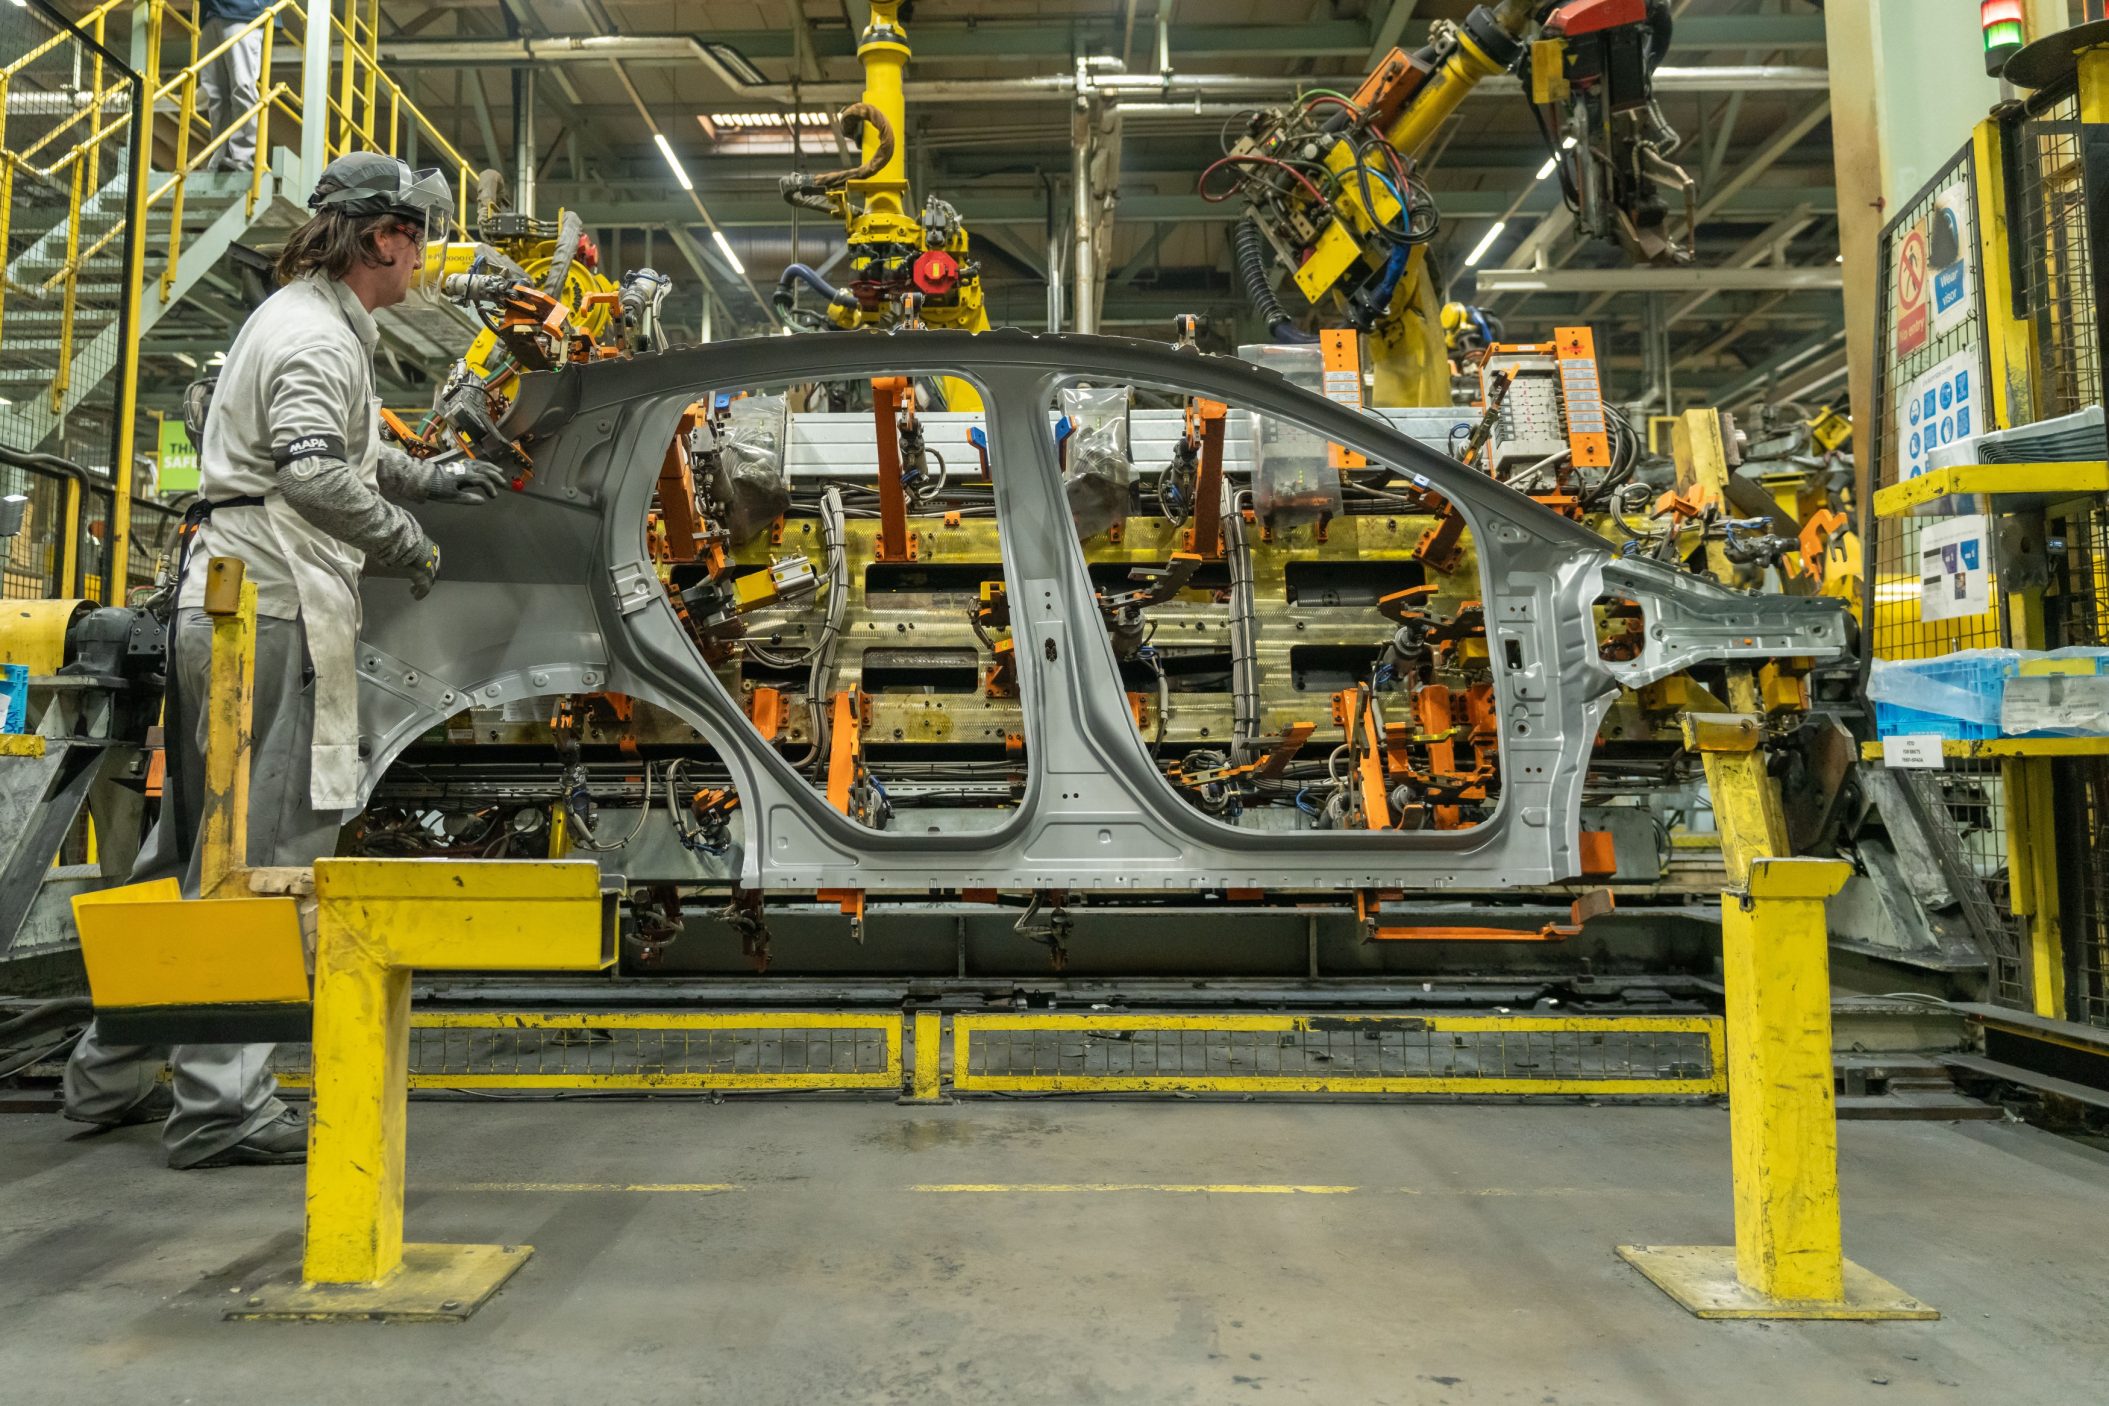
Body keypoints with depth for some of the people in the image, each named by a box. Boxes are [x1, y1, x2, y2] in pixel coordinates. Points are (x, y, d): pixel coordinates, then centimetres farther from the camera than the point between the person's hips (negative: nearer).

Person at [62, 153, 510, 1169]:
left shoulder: (305, 319, 22)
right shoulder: (317, 335, -11)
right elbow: (313, 474, -25)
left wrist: (432, 476, 40)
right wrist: (406, 543, -12)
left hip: (219, 610, 11)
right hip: (274, 614, -11)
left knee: (194, 845, 16)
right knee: (266, 853, -7)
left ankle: (112, 1072, 28)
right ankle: (219, 1101, 0)